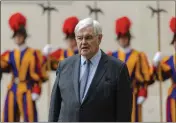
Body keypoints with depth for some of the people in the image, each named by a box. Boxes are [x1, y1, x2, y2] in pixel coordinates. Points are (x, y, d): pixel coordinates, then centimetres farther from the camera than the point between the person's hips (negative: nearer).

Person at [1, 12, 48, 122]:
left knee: (29, 119, -6)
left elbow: (38, 75, -7)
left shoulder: (33, 54, -4)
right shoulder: (11, 55, 11)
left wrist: (36, 91, -14)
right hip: (13, 91, 5)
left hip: (27, 91, -5)